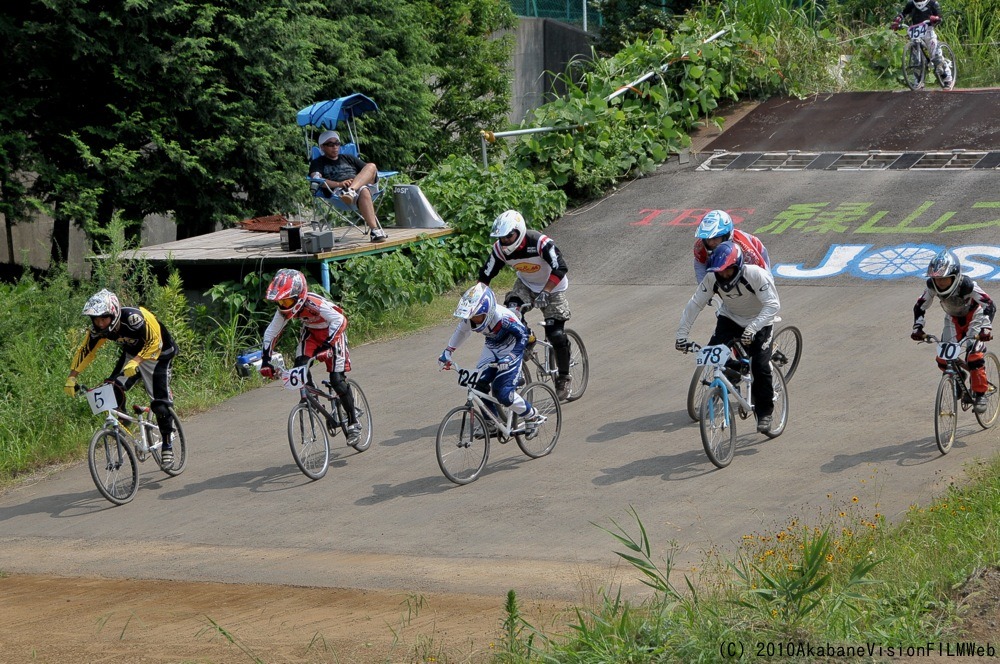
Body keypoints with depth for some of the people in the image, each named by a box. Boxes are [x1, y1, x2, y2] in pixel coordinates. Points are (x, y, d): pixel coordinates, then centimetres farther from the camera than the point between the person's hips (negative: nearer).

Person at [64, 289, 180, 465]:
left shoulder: (134, 318, -37)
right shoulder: (97, 329, -19)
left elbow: (155, 342, -36)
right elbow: (85, 351, -6)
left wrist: (135, 362, -49)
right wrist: (72, 377, -13)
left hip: (158, 354, -5)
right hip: (132, 354, 5)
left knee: (160, 404, -11)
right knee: (114, 388, -20)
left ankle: (167, 446, 7)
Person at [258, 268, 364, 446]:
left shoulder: (314, 303, -37)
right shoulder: (284, 310, -18)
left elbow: (339, 320, -45)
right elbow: (271, 333, -9)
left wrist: (326, 346, -53)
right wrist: (266, 361, -16)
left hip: (332, 333, -6)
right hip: (311, 333, 6)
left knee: (337, 380, -14)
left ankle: (354, 423, 0)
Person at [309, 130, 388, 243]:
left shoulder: (348, 158, 36)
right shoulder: (318, 163, 21)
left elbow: (370, 169, 27)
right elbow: (316, 179, -2)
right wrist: (339, 184, -19)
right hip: (338, 191, -5)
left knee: (372, 166, -26)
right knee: (363, 192, -39)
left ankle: (351, 191, -48)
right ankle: (375, 229, -54)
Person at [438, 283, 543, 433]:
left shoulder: (503, 317, -36)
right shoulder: (469, 317, -18)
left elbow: (522, 335, -28)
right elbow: (460, 331, 4)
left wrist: (509, 358, -37)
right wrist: (447, 352, 0)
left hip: (511, 348, -6)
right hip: (492, 347, 6)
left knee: (504, 393, -17)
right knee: (478, 385, -8)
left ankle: (534, 417, 5)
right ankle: (492, 423, 11)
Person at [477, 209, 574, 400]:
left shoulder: (540, 243, -33)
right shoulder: (500, 249, -18)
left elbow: (560, 268, -37)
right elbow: (485, 275, -11)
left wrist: (545, 292, -46)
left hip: (553, 287, -4)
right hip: (526, 285, 5)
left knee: (556, 334, -11)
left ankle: (564, 378, 7)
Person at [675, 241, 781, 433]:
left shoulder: (756, 275, -33)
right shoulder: (713, 278, -22)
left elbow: (773, 305, -37)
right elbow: (694, 304, -18)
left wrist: (752, 329, -49)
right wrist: (682, 334, -26)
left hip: (759, 321, -4)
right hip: (730, 318, 4)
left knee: (760, 367, -17)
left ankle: (764, 412, 1)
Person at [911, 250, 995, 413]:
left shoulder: (967, 285, -38)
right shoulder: (932, 285, -26)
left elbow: (990, 306, -36)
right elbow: (920, 307, -13)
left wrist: (986, 328, -50)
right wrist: (917, 328, -27)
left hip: (974, 315, -4)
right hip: (953, 318, 4)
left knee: (973, 355, -22)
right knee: (943, 359, -9)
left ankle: (980, 394, -7)